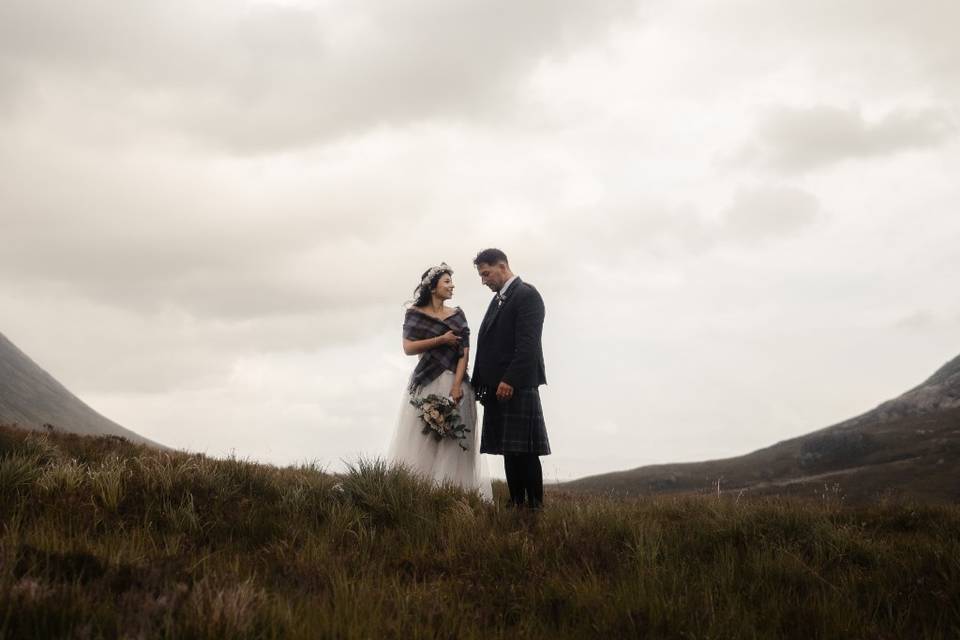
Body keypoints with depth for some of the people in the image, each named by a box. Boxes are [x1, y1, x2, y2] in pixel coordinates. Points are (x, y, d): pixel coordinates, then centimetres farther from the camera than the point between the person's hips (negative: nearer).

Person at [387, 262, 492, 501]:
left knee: (453, 443, -4)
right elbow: (408, 347, -6)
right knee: (422, 442, -5)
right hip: (426, 383, -2)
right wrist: (441, 340, -10)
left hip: (454, 383, 2)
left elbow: (464, 352, 3)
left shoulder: (457, 315, 11)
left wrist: (456, 386, -10)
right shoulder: (415, 314, 5)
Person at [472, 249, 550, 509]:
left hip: (518, 386, -9)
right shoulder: (498, 300, 22)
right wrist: (480, 382, 11)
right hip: (497, 387, 9)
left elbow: (528, 343, -16)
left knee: (524, 451, -9)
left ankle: (535, 506, -6)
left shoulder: (527, 295, -6)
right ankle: (517, 505, 9)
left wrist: (510, 380, -21)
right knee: (509, 450, 7)